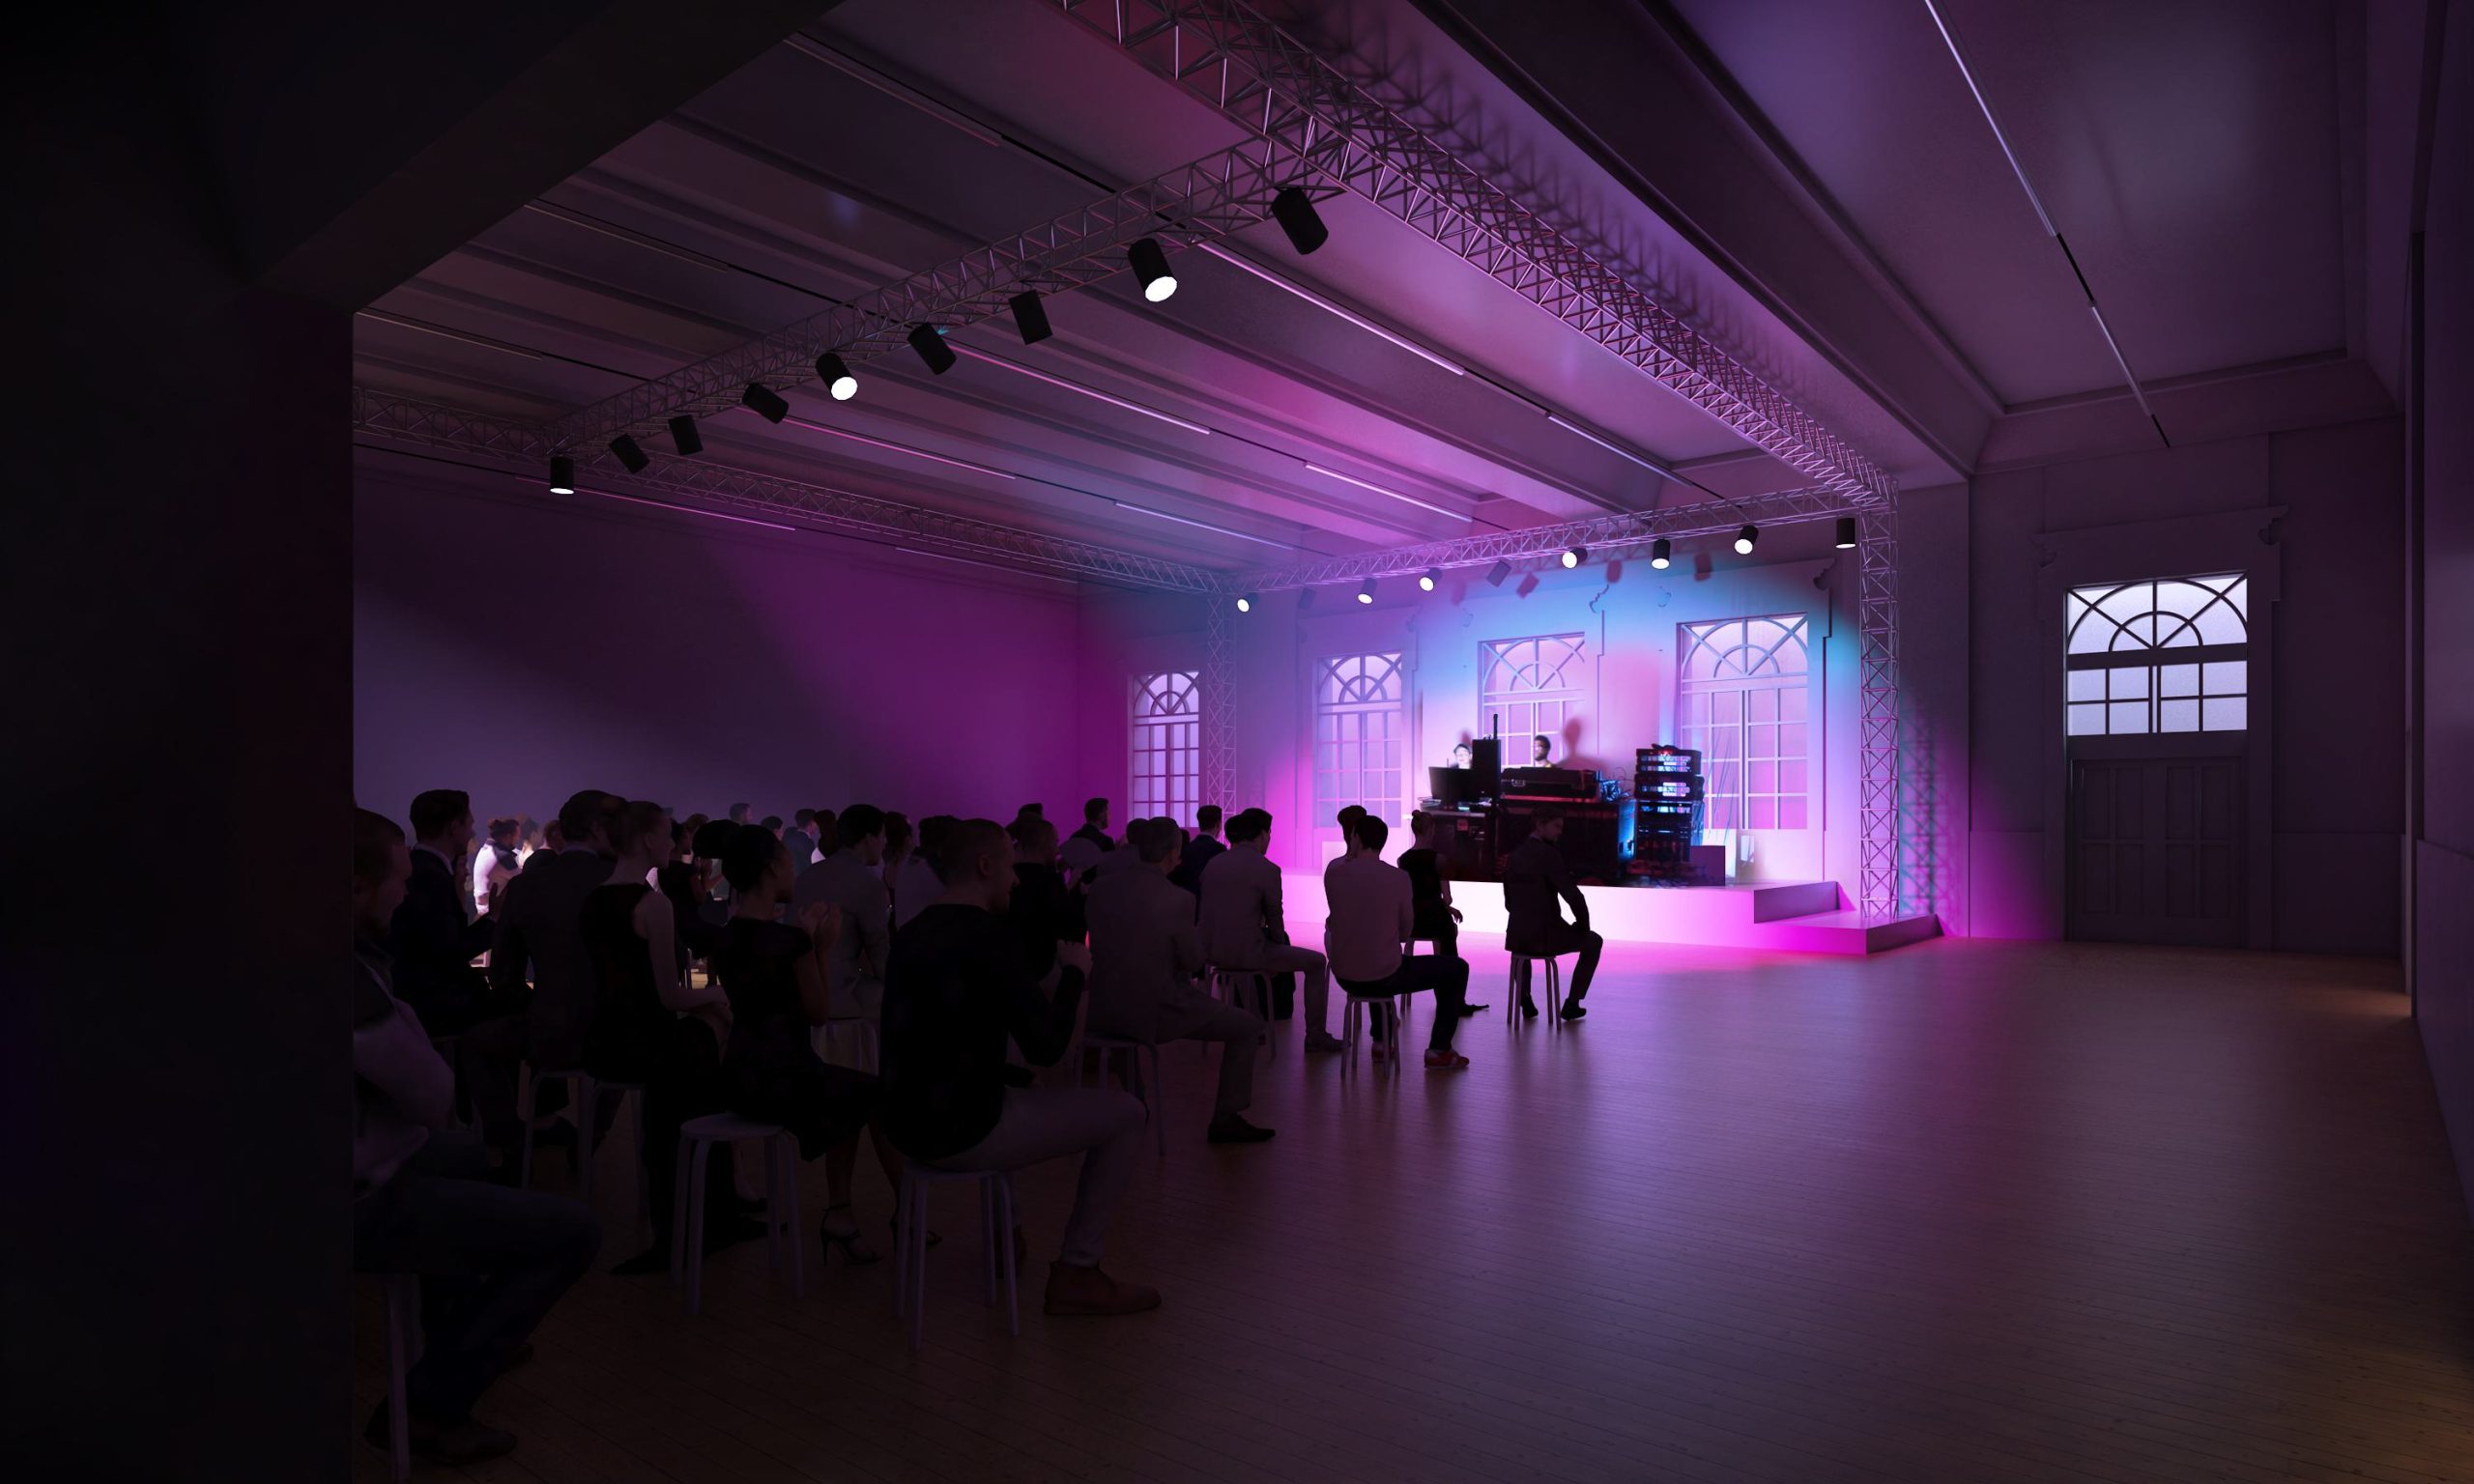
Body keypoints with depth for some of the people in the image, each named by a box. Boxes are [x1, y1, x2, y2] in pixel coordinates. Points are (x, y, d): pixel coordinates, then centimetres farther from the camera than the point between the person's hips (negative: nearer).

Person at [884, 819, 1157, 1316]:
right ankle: (1076, 1273, 7)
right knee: (1125, 1113, 3)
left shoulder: (911, 934, 8)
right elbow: (1046, 1048, -18)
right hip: (963, 1133, -9)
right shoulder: (988, 936, -18)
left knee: (1015, 1088, 38)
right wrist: (1074, 972, -4)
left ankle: (1005, 1232, 40)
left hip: (908, 1123, 9)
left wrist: (1037, 991, 17)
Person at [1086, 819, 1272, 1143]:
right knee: (1249, 1027, 11)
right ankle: (1226, 1119, 13)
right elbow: (1194, 962, -8)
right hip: (1156, 1011, -6)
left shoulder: (1102, 889, -3)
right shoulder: (1177, 900, -18)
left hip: (1105, 1010, 7)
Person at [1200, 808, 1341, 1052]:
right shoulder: (1267, 869, -12)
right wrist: (1278, 940, 20)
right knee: (1317, 962, 11)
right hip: (1246, 954, -7)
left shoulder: (1213, 863, 6)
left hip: (1212, 952, 7)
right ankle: (1316, 1036, 15)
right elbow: (1275, 917, -2)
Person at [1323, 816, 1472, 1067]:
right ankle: (1439, 1050, 16)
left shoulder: (1333, 873, -6)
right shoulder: (1398, 877, -12)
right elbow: (1406, 931, 0)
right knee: (1457, 968, 15)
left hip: (1344, 976, 5)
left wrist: (1351, 856, 13)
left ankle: (1381, 1041, 42)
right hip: (1383, 977, -4)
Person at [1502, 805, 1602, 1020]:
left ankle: (1525, 999, 34)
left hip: (1517, 936, 6)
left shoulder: (1512, 857, 9)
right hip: (1546, 935, -6)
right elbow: (1574, 896, -17)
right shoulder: (1548, 853, -12)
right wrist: (1582, 925, 0)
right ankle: (1571, 1004, 21)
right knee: (1593, 942, 22)